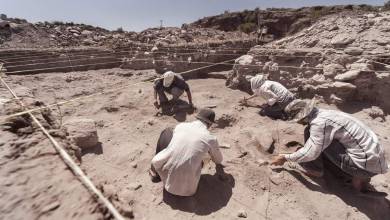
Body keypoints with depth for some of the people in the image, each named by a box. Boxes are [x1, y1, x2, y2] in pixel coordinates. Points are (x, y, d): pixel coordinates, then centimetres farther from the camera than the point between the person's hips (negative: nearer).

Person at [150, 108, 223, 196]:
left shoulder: (180, 125, 0)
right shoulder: (211, 139, -6)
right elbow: (218, 159, 18)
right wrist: (218, 164, 43)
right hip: (187, 188, -1)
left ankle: (155, 172, 21)